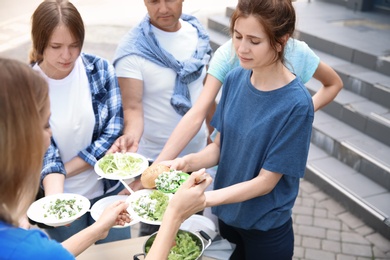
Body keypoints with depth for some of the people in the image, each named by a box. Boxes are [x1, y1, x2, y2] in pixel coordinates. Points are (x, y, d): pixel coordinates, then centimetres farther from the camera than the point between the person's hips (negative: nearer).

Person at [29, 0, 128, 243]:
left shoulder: (100, 68, -12)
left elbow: (114, 131, -12)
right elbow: (44, 152, -15)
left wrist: (65, 170, -16)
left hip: (108, 189, 1)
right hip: (63, 198, -1)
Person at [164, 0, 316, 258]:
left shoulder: (297, 104, -25)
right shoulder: (235, 79, -8)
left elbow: (266, 181, -21)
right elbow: (220, 146, -1)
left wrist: (205, 198, -30)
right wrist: (188, 162, -20)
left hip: (267, 231, -4)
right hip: (227, 215, 5)